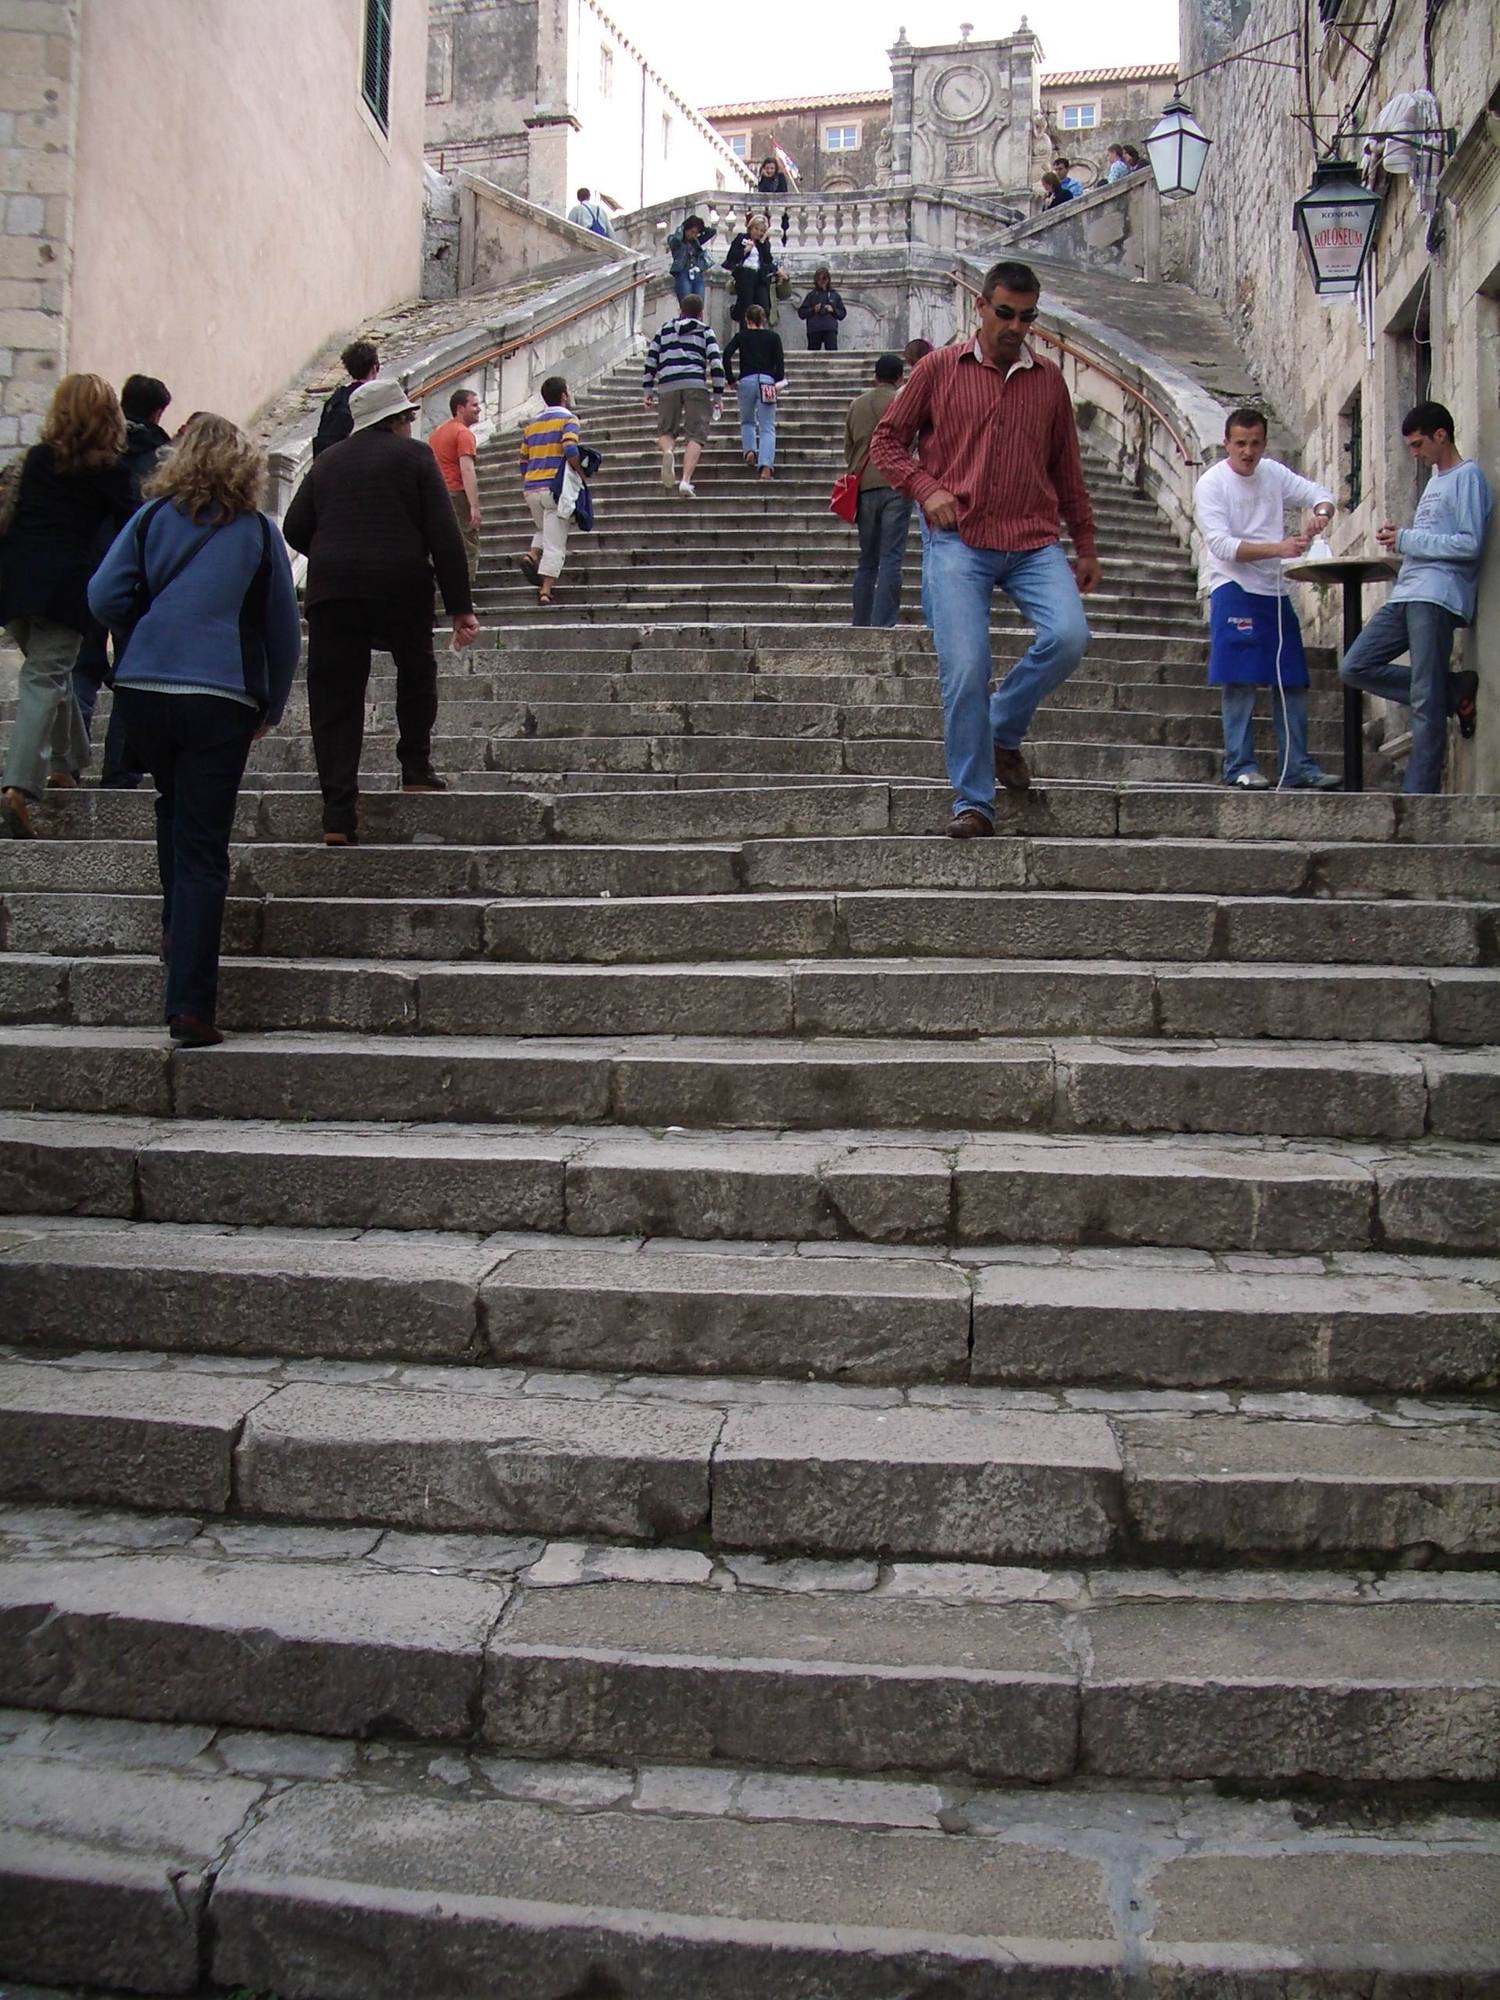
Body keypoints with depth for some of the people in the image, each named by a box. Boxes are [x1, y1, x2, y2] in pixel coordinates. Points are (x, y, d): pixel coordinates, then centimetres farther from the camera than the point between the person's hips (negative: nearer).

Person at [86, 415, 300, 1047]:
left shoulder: (153, 516, 7)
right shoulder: (258, 531, 6)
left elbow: (103, 597, 0)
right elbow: (284, 631, 9)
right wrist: (271, 709, 19)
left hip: (141, 688, 2)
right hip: (220, 698, -2)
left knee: (173, 811, 28)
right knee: (203, 848, -4)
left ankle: (175, 927, 32)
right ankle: (190, 1004, -8)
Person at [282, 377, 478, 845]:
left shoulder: (328, 461, 15)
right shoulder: (414, 455, 5)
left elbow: (294, 529, 11)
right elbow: (444, 535, -3)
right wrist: (460, 605, -2)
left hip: (331, 592, 3)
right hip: (402, 587, -2)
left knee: (335, 698, 2)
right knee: (415, 672, 23)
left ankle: (338, 815, -3)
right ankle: (416, 771, 24)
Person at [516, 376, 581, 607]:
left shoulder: (531, 425, 15)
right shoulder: (568, 419, -3)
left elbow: (523, 462, 17)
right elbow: (570, 450, -20)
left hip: (531, 488, 6)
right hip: (555, 486, -6)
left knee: (544, 529, 28)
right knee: (555, 541, -1)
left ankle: (532, 555, 2)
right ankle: (545, 590, -6)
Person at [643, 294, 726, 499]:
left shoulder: (664, 330, 22)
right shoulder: (705, 331, 15)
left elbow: (651, 359, 15)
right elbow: (716, 363, 5)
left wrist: (649, 391, 18)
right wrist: (718, 396, 7)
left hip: (668, 385, 2)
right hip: (696, 384, -2)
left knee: (666, 431, 15)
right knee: (695, 435, -2)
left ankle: (668, 452, -21)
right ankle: (686, 480, -19)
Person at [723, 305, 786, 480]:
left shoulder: (741, 336, 9)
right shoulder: (773, 336, 9)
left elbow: (726, 355, -2)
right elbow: (780, 361, 0)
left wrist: (730, 379, 6)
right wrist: (777, 381, 12)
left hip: (746, 381, 1)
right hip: (767, 381, -1)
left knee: (747, 421, 23)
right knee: (767, 427, -3)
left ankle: (749, 450, -1)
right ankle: (765, 465, -20)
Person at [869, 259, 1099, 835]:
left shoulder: (1048, 379, 16)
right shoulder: (940, 368, 8)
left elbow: (1066, 468, 21)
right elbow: (887, 439, 10)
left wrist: (1086, 546, 20)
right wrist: (926, 488, -7)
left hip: (1033, 542, 2)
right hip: (959, 541, -2)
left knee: (1069, 635, -21)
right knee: (964, 670, -11)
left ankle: (1005, 729, 5)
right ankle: (972, 801, 1)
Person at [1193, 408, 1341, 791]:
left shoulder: (1273, 473, 9)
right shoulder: (1211, 484, -7)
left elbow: (1320, 493, 16)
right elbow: (1222, 545, -16)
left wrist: (1321, 512, -9)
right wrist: (1278, 548, -25)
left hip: (1276, 590, 6)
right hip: (1234, 590, -6)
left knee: (1292, 682, 6)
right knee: (1239, 680, -7)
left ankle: (1297, 767, 12)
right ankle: (1239, 766, 1)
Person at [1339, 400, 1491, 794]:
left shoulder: (1468, 477, -3)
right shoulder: (1434, 480, 26)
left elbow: (1469, 544, -13)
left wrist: (1406, 540, -10)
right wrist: (1399, 537, 7)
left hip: (1438, 597, -10)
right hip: (1406, 595, 10)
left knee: (1426, 705, -10)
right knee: (1354, 668, 0)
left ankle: (1419, 795, -6)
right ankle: (1454, 692, 3)